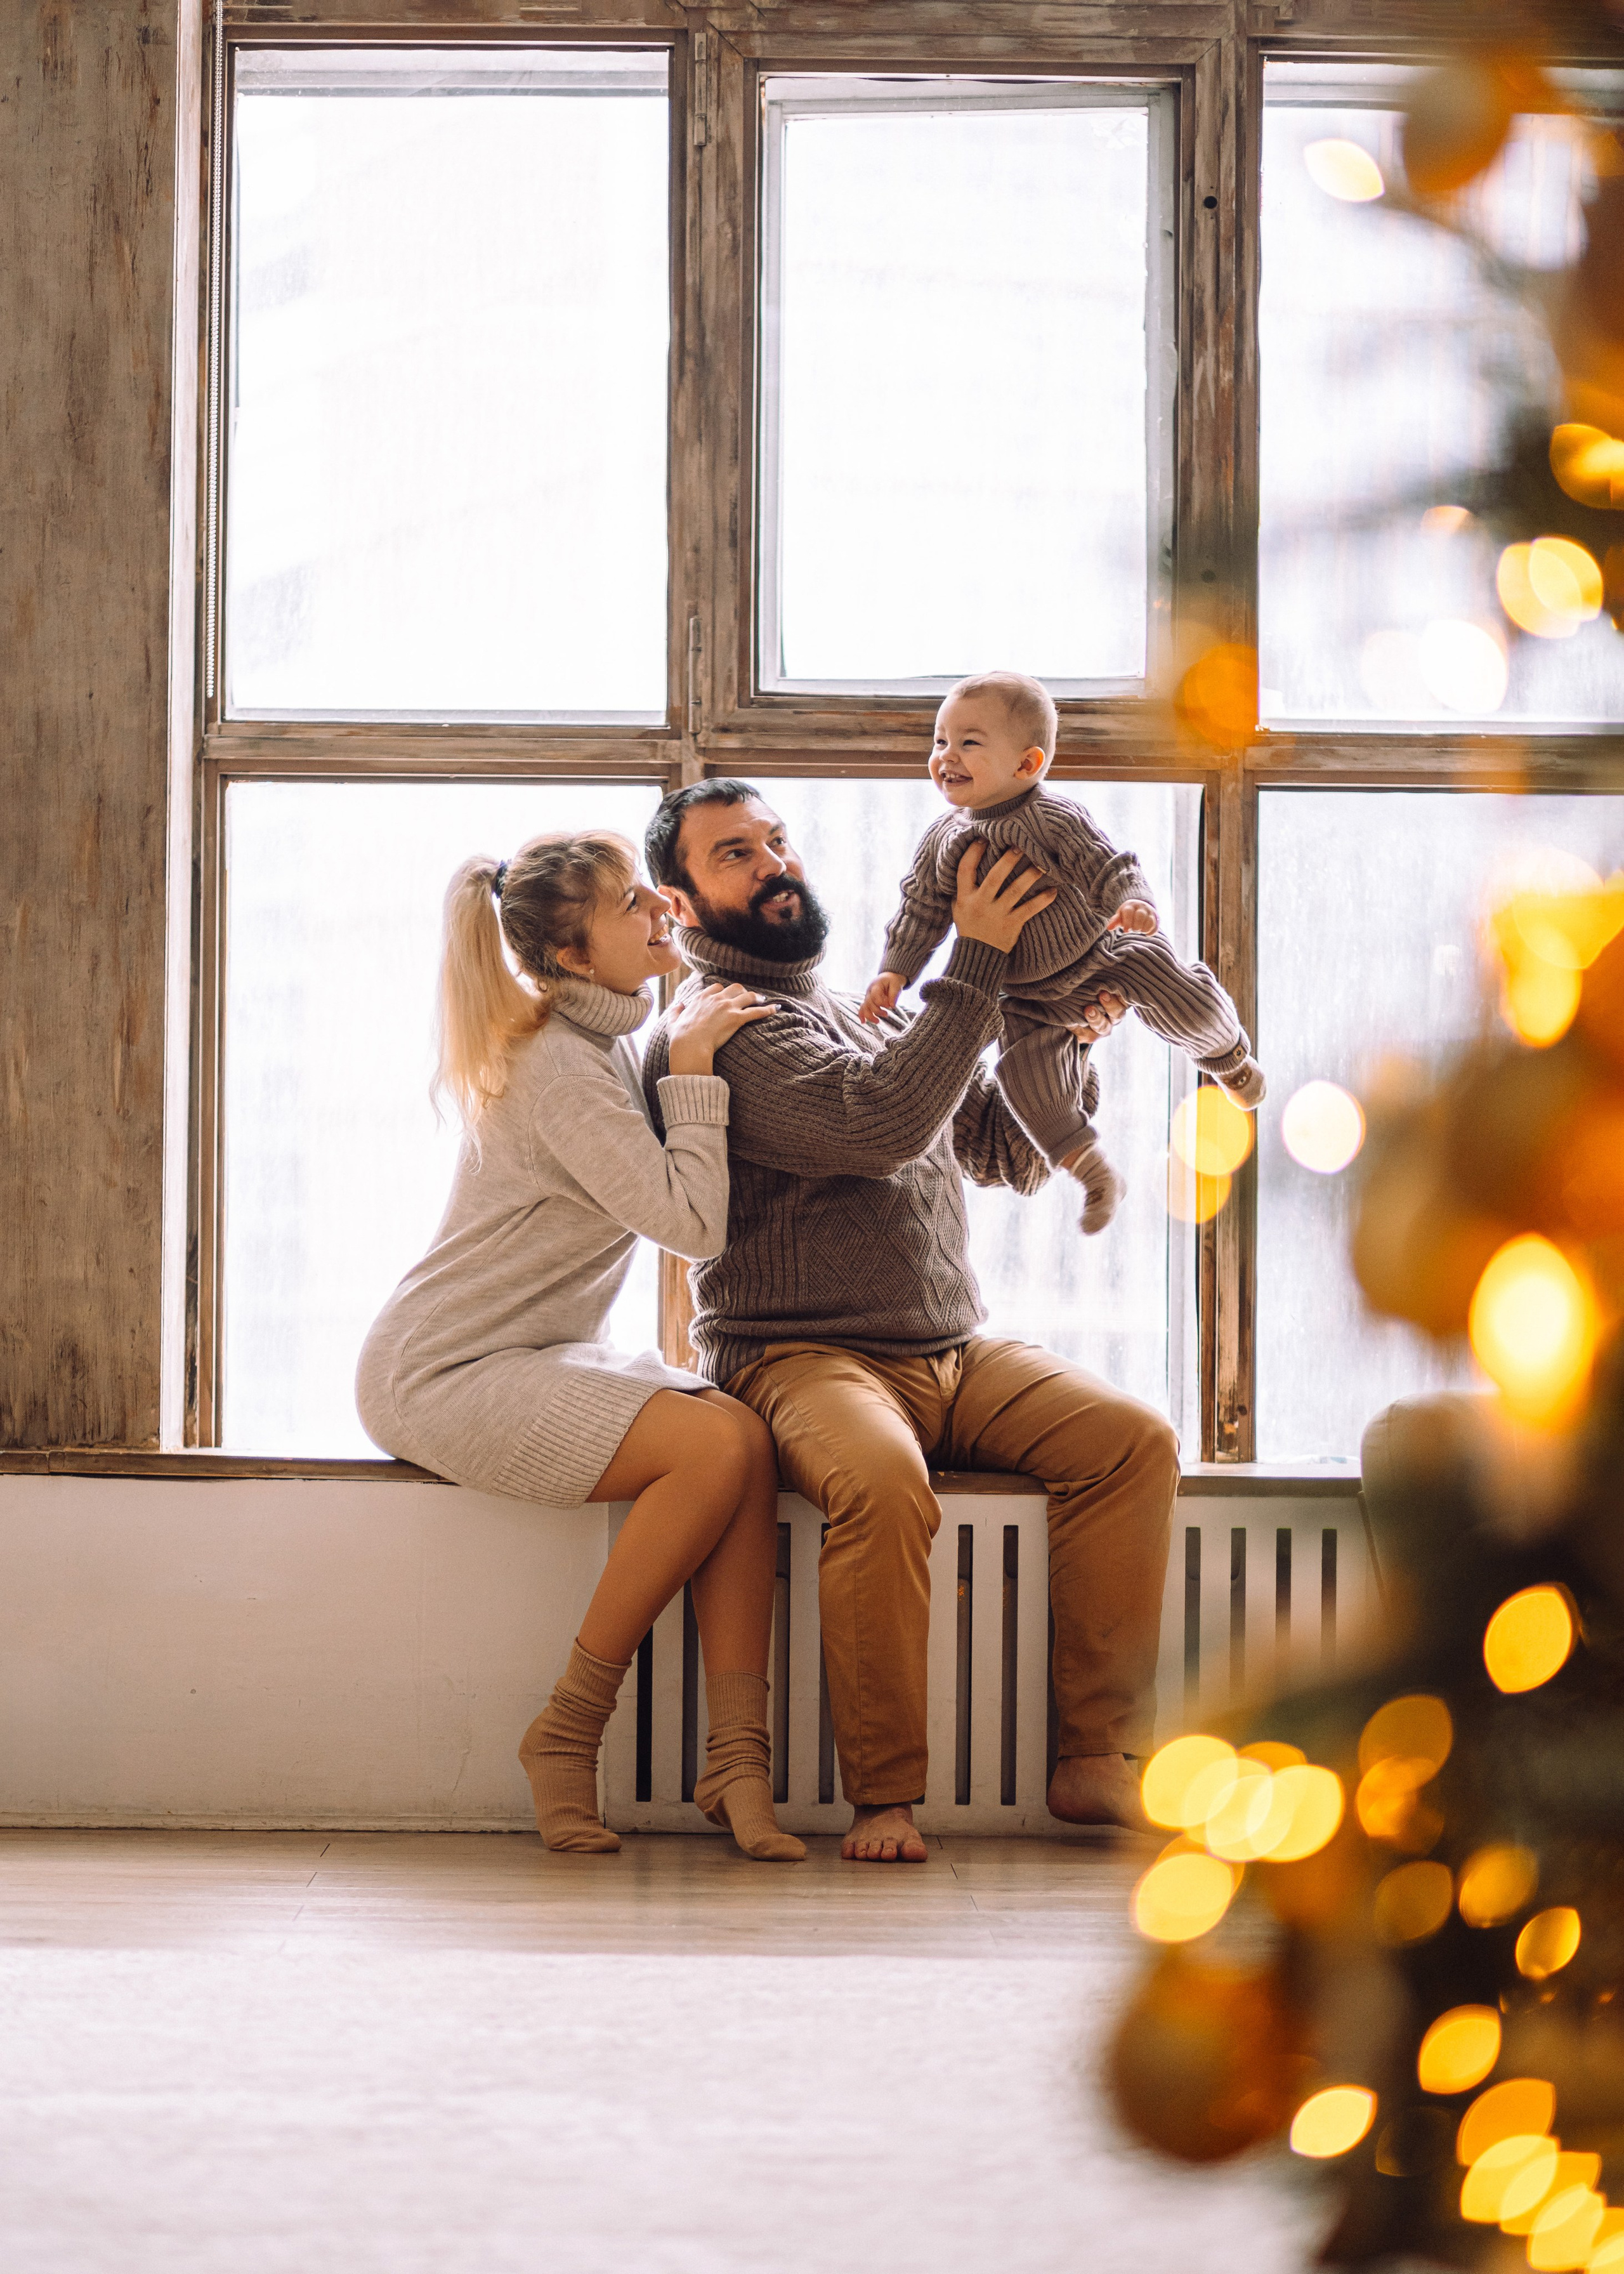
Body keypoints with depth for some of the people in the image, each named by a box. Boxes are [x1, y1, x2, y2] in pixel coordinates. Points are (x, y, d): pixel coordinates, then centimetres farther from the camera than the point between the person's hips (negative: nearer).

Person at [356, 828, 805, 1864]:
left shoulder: (604, 1040, 12)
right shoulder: (558, 1067, -18)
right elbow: (692, 1223, -22)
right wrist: (692, 1067, -14)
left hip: (539, 1359, 9)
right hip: (443, 1376, -9)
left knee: (749, 1432, -15)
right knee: (715, 1447, -26)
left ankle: (738, 1757, -20)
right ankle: (568, 1732, -14)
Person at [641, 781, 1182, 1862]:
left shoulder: (869, 1015, 23)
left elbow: (1014, 1155, 24)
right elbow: (881, 1123, -19)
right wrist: (977, 963, -13)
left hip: (959, 1360, 7)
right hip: (805, 1359, -7)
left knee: (1133, 1438, -17)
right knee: (883, 1485, -37)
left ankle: (1099, 1761, -16)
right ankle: (885, 1797, -24)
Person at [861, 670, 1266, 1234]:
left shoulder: (1054, 819, -18)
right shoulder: (941, 842, -4)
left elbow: (1107, 865, -24)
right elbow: (921, 912, 4)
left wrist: (1134, 902, -44)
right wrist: (896, 971, -4)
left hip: (1103, 949, -3)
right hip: (1031, 997, 3)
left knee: (1183, 1004, -16)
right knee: (1027, 1075, -14)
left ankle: (1228, 1053, 22)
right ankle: (1093, 1174, 6)